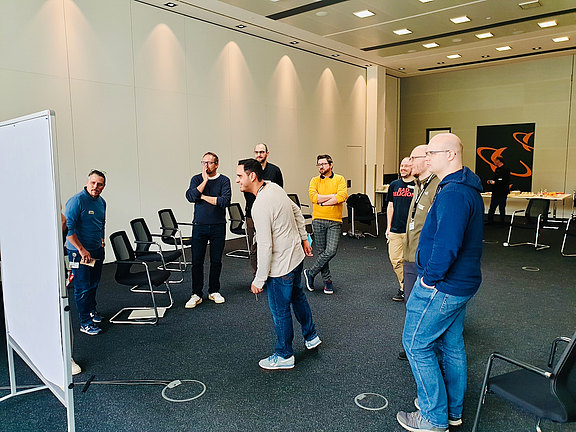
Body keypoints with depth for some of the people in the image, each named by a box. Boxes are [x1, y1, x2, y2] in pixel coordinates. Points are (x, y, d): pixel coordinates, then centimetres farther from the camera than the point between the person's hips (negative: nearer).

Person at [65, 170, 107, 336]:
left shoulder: (101, 202, 7)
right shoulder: (76, 201, -17)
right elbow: (68, 228, -21)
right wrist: (82, 250, -21)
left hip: (97, 250, 7)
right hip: (79, 252, -7)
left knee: (94, 283, 20)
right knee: (83, 287, -1)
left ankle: (91, 310, 40)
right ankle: (85, 323, 8)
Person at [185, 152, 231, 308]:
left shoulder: (224, 180, 0)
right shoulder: (197, 179, 6)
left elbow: (225, 201, -15)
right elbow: (190, 196, -12)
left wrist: (203, 196, -11)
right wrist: (205, 180, -12)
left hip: (218, 226, -1)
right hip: (199, 225, 1)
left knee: (216, 260, 8)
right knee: (197, 261, 1)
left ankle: (214, 291, 23)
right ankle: (196, 294, 12)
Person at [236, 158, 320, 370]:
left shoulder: (261, 206, -28)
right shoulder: (274, 187, 0)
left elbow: (265, 247, -27)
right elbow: (297, 211, 13)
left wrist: (259, 280, -20)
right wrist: (303, 238, 22)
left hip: (281, 265, -10)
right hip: (296, 255, 10)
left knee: (280, 310, 7)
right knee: (297, 297, 27)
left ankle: (284, 356, 24)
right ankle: (311, 336, 46)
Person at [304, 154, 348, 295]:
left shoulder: (339, 179, 5)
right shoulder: (315, 181, 9)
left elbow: (342, 197, -12)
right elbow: (313, 197, -9)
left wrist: (322, 202, -10)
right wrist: (333, 196, -10)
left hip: (335, 221, -1)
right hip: (318, 220, 1)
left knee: (331, 251, -11)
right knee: (320, 252, 3)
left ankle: (310, 273, 8)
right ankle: (327, 281, 18)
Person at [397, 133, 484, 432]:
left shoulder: (452, 193, -23)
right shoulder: (469, 189, 12)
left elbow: (446, 244, -32)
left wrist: (431, 278, -19)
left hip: (441, 286, -10)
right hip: (462, 283, 10)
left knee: (416, 344, 2)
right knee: (451, 344, 19)